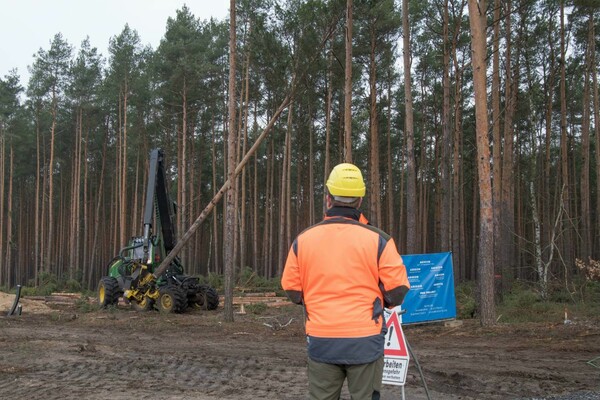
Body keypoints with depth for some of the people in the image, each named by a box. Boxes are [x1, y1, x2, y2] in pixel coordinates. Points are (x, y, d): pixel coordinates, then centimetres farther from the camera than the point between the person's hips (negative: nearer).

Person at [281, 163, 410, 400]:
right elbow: (398, 289, -6)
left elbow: (292, 290, 5)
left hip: (321, 341, 2)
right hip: (364, 341, -2)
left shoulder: (303, 240, -1)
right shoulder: (377, 239, -8)